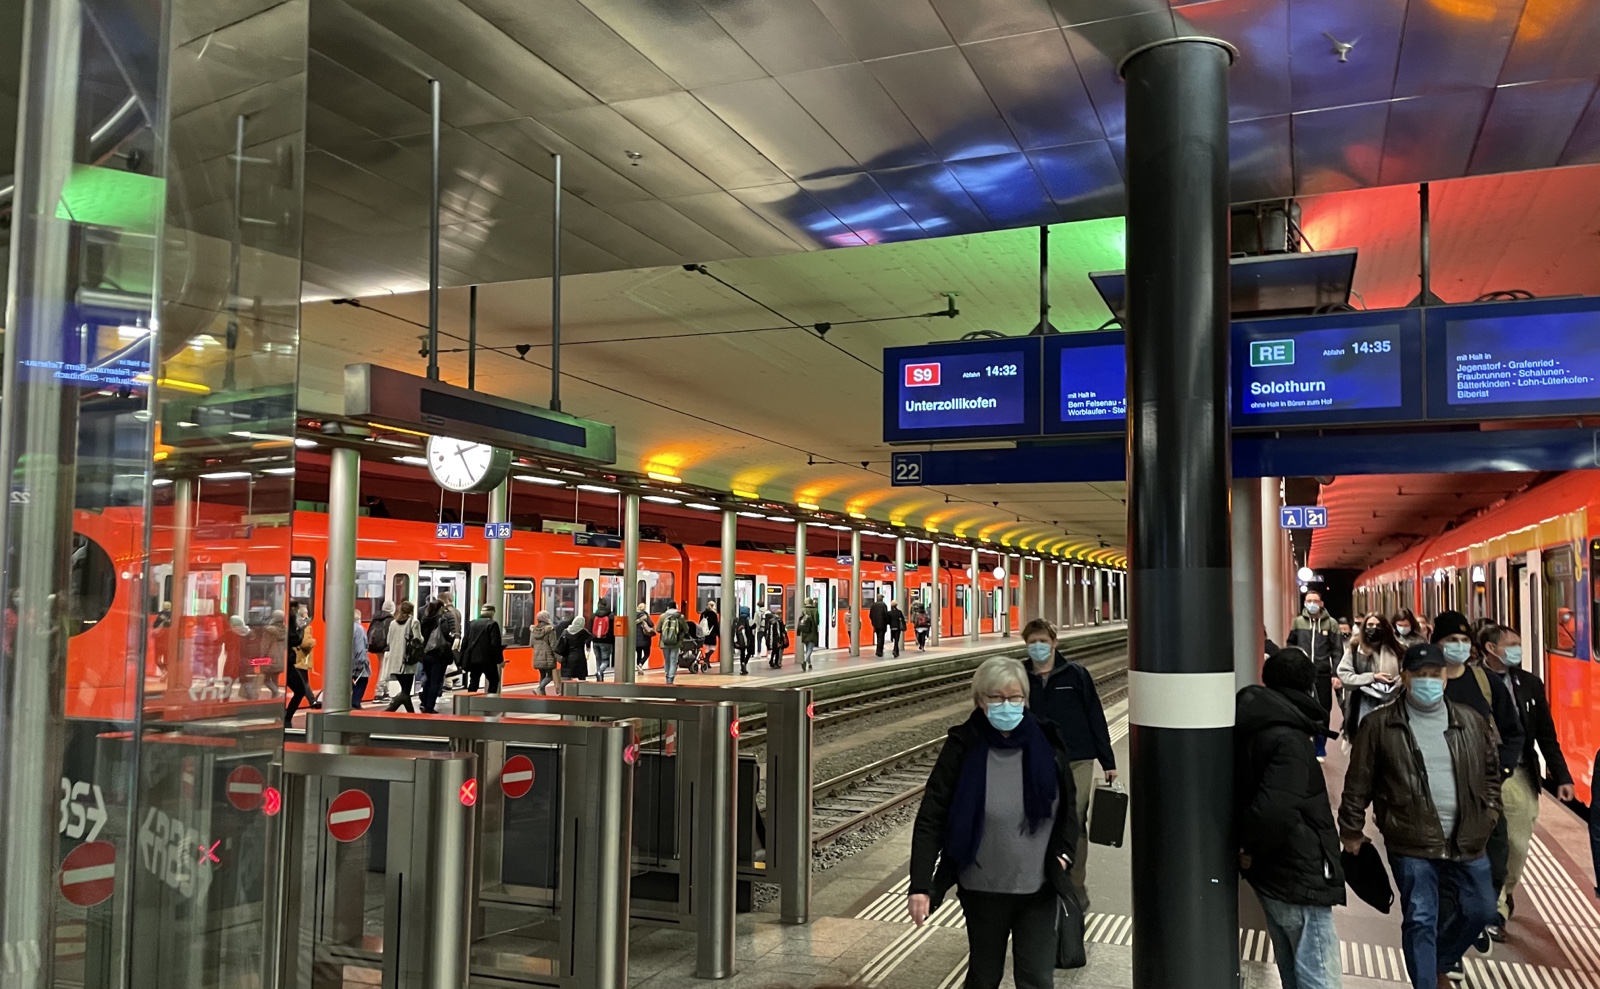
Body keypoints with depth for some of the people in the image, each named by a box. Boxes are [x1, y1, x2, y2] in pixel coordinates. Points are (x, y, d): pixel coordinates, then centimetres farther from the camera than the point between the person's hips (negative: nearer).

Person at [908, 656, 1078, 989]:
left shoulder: (1045, 743, -6)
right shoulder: (963, 747, -13)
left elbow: (1068, 805, 10)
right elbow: (930, 819, -14)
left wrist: (1063, 853, -2)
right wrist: (920, 886, -20)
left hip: (1039, 887, 1)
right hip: (983, 888, -1)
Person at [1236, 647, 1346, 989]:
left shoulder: (1253, 727, 5)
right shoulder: (1289, 740, -22)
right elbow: (1275, 813, -34)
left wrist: (1247, 844, 9)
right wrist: (1252, 849, -17)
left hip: (1270, 873, 9)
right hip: (1299, 877, -9)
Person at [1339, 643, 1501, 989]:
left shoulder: (1470, 721, 4)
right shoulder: (1380, 724, -7)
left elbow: (1491, 769, 20)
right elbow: (1358, 782, -3)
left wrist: (1490, 810, 12)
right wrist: (1351, 830, 0)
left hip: (1468, 840, 5)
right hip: (1411, 844, -4)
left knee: (1480, 910, 16)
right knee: (1421, 920, -2)